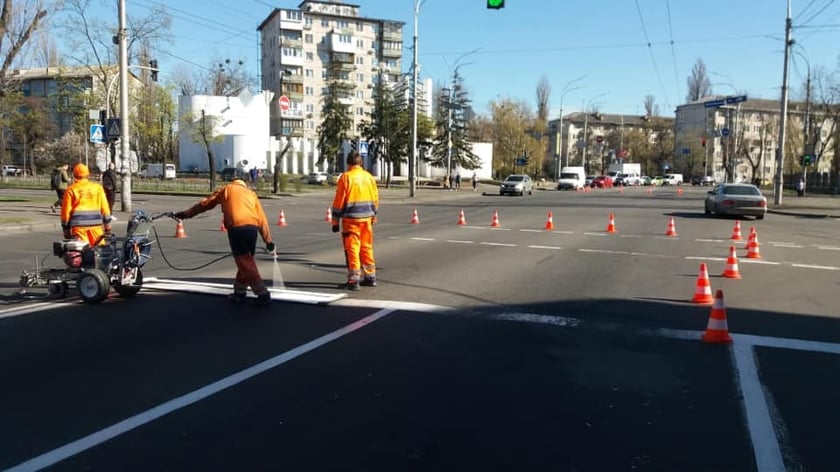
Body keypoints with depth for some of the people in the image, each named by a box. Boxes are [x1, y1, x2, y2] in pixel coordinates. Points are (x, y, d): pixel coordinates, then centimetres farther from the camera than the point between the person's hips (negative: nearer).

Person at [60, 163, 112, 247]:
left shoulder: (70, 190, 3)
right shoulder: (98, 187, 9)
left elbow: (66, 210, 2)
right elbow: (105, 207, 7)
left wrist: (66, 229, 9)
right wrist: (107, 225, 12)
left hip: (78, 225, -1)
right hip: (95, 224, 2)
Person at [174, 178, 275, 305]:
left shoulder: (227, 189, 21)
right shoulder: (251, 194, 26)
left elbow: (206, 203, 20)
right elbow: (262, 219, 18)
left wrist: (185, 214, 30)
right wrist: (268, 241, 19)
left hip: (237, 229, -4)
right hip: (252, 228, 4)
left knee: (245, 263, 0)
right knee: (247, 261, 17)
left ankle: (263, 294, -2)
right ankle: (239, 292, 24)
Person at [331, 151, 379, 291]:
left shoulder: (346, 177, -7)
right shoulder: (369, 177, 8)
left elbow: (339, 200, -8)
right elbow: (375, 198, 12)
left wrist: (335, 220, -3)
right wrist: (374, 216, 23)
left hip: (351, 219, -5)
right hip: (367, 218, 5)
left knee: (352, 248, -2)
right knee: (367, 248, 14)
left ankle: (354, 280, -3)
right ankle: (370, 277, 22)